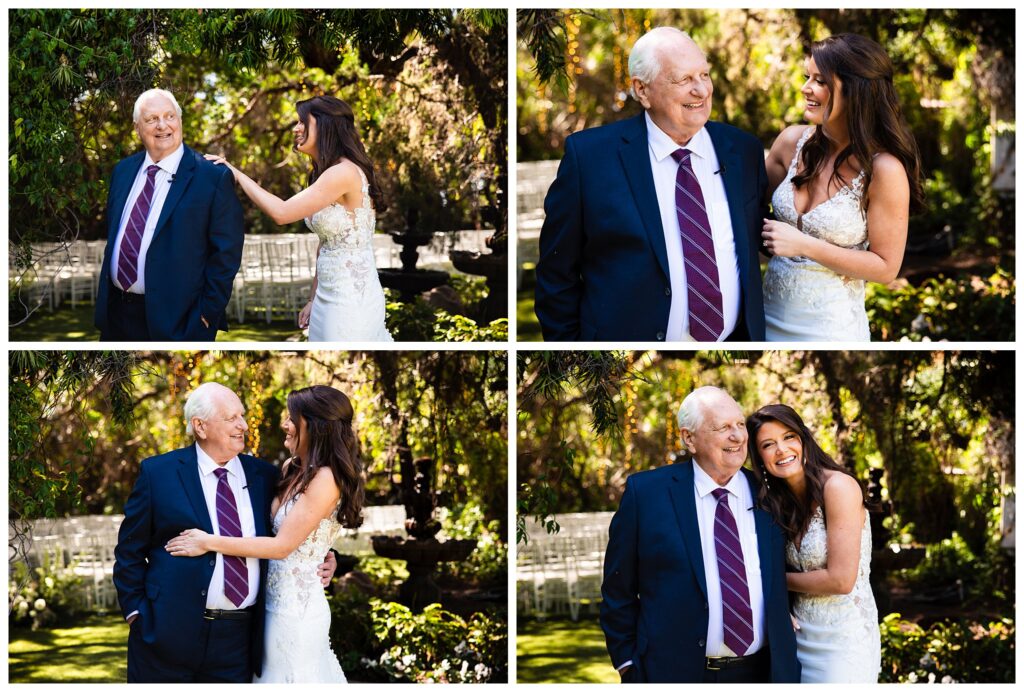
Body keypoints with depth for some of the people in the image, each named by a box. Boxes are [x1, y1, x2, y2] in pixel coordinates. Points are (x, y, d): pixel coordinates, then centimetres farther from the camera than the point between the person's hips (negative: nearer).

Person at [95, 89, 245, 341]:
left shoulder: (212, 177, -9)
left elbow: (227, 252, -9)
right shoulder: (122, 171, 10)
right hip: (115, 312, 5)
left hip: (175, 321, -5)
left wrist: (207, 315, -13)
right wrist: (104, 293, 14)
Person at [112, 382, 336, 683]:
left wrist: (320, 562, 2)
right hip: (169, 634, -3)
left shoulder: (264, 476, 10)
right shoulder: (158, 473, 0)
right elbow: (129, 551, 4)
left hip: (237, 640, 3)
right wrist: (136, 613, -3)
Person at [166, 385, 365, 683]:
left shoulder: (325, 478, -17)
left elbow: (283, 545, -19)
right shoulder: (291, 469, 9)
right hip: (275, 600, 8)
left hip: (295, 606, -8)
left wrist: (209, 542, -16)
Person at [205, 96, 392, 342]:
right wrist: (313, 299, 16)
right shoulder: (323, 173, 14)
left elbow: (281, 212, -22)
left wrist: (238, 174, -12)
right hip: (328, 296, 9)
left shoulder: (344, 172, -17)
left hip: (351, 299, -9)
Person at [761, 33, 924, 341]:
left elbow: (885, 267, -14)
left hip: (829, 325, -5)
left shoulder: (884, 169, -17)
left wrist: (804, 245, -18)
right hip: (770, 314, 5)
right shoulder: (792, 141, -3)